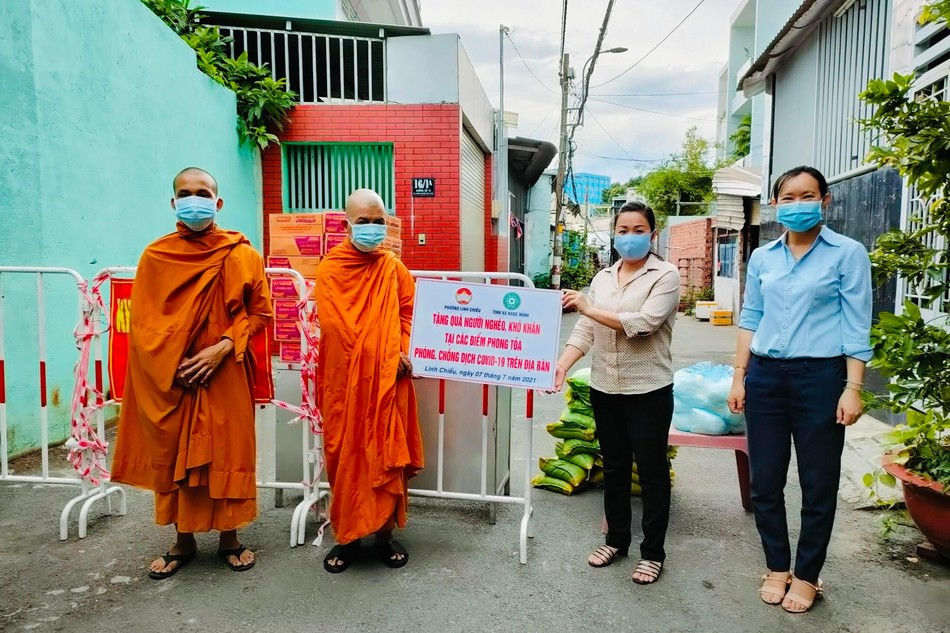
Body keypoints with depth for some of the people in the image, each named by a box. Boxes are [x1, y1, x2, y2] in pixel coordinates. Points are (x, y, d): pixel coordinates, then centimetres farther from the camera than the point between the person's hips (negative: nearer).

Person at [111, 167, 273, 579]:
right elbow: (141, 323, 2)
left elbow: (260, 312, -1)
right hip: (169, 378, 2)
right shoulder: (155, 256, 2)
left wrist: (223, 347, -14)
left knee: (227, 453, 5)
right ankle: (183, 541, 27)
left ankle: (229, 537, 23)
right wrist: (173, 364, -10)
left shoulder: (241, 255, -2)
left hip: (226, 374, -1)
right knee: (174, 456, 10)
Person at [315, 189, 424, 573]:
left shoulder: (392, 267, 7)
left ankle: (385, 533, 22)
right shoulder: (329, 270, -2)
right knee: (345, 457, 6)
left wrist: (404, 352, -5)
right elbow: (334, 325, -9)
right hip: (344, 381, -2)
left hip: (388, 379, 2)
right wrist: (384, 355, -11)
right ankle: (346, 537, 22)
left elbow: (409, 310, 11)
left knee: (388, 455, 6)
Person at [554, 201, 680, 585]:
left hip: (648, 390, -5)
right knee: (614, 467, 17)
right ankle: (616, 539, 33)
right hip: (604, 387, 5)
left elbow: (643, 323, -21)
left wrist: (588, 308, -19)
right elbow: (585, 331, 2)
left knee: (652, 471, 7)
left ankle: (652, 552, 22)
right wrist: (562, 364, -13)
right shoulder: (602, 278, 9)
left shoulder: (665, 275, -7)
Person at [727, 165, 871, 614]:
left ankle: (806, 575, 26)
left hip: (819, 376, -3)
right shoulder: (762, 258, 9)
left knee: (818, 483, 7)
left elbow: (857, 326, -4)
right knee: (765, 480, 9)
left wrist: (853, 388, -10)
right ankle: (777, 567, 28)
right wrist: (739, 377, 7)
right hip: (765, 376, 4)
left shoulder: (848, 254, -1)